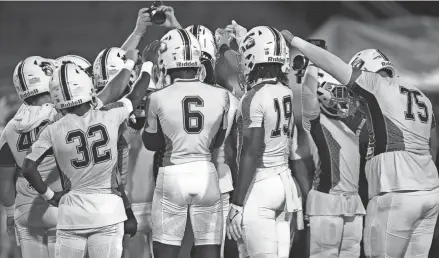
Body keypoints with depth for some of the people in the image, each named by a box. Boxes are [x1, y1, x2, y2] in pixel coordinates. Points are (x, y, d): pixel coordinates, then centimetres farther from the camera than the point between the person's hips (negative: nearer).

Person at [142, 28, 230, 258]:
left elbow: (151, 143, 5)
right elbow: (217, 142, 10)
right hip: (206, 174, 2)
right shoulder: (219, 96, -2)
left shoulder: (159, 99, -9)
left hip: (173, 176, -2)